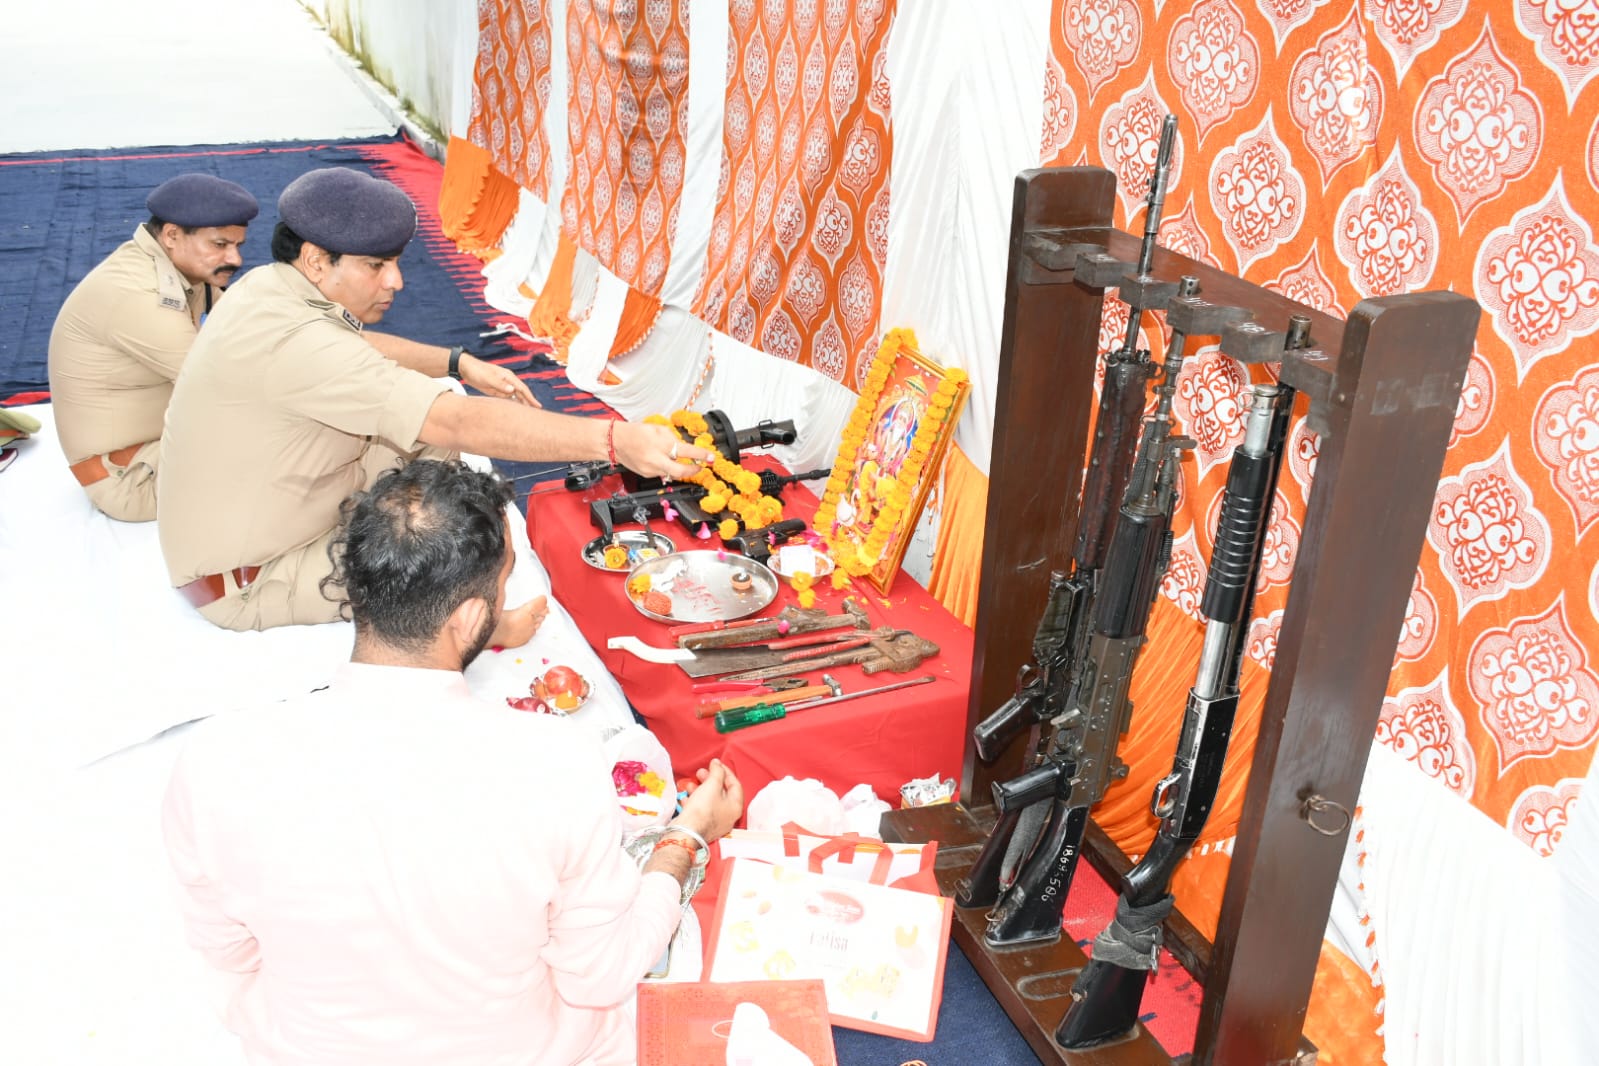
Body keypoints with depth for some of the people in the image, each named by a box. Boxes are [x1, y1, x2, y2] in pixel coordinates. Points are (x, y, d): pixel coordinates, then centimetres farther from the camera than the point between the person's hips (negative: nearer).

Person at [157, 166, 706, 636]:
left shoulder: (270, 286, -4)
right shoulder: (291, 341, -35)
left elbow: (355, 347, 17)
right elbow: (457, 423, -42)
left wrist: (459, 363, 2)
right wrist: (613, 439, -46)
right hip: (246, 583, -10)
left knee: (433, 448, 3)